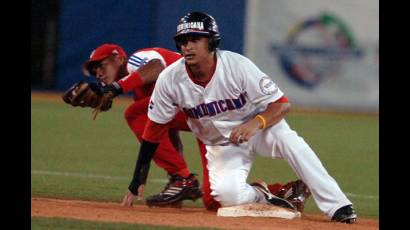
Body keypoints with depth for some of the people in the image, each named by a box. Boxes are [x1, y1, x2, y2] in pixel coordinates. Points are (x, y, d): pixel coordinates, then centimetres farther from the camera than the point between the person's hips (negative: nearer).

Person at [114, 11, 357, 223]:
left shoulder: (238, 66, -25)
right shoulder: (170, 80, -19)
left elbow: (282, 104, -22)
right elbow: (153, 130, -10)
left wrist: (254, 124, -41)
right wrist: (138, 184, -12)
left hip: (260, 124, -2)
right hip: (221, 144, 2)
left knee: (292, 143, -34)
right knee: (227, 194, -28)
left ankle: (338, 207, -31)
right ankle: (262, 196, 7)